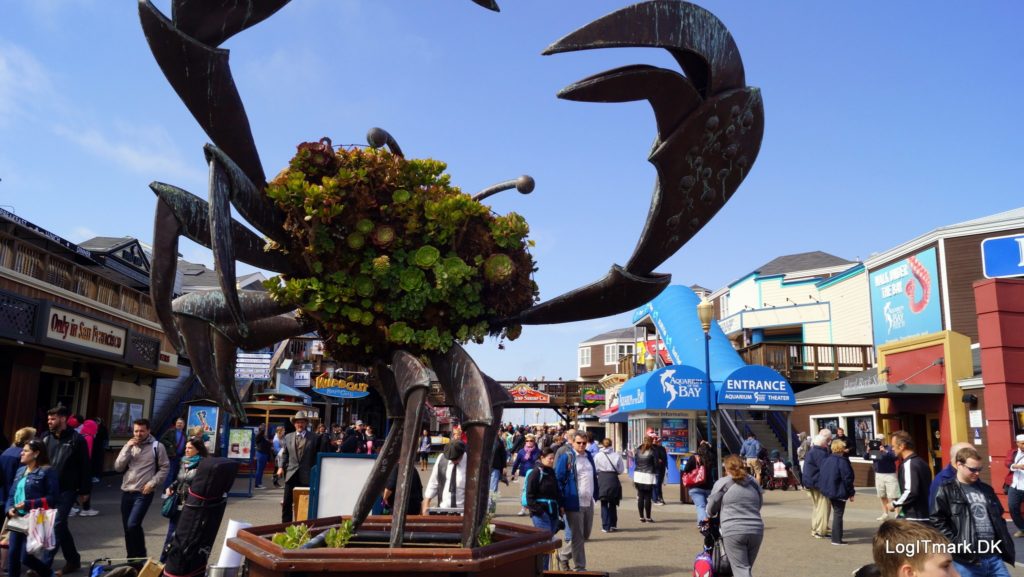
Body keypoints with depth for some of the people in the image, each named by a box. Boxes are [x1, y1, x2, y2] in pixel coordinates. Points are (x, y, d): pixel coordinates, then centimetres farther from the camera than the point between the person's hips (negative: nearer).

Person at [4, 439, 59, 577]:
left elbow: (52, 497, -13)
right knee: (12, 554, 3)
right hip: (18, 518, 7)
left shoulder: (47, 471, -9)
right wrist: (9, 508, -5)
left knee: (26, 557, -3)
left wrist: (28, 504, -19)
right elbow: (12, 494, 15)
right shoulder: (20, 471, 13)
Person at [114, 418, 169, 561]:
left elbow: (164, 468, -2)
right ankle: (132, 558, 24)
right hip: (126, 492, 6)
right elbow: (118, 467, 1)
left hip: (144, 493, -6)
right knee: (127, 528, 11)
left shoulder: (157, 446, -3)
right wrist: (127, 448, -8)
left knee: (133, 525, -17)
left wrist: (152, 483, -13)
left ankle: (141, 557, 0)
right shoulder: (129, 446, 12)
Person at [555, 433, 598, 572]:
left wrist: (595, 494, 13)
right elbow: (559, 479, -9)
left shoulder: (589, 457, 12)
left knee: (585, 535, 15)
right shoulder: (566, 457, -9)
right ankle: (579, 567, 15)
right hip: (574, 503, -7)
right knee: (576, 536, 2)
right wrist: (561, 501, -11)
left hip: (588, 503, 7)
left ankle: (563, 556, 33)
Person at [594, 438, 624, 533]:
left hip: (602, 479, -1)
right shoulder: (616, 455, -5)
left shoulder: (598, 455, -5)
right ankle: (613, 525, 19)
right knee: (613, 504, 15)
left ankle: (606, 527, 4)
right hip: (613, 479, 1)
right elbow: (621, 470, -1)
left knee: (604, 504, 7)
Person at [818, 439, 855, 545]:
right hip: (839, 492, -8)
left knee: (836, 513, 19)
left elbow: (821, 476, 12)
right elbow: (847, 478, -17)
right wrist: (851, 493, -8)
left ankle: (836, 537, 24)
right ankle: (836, 539, 2)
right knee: (838, 514, 0)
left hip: (829, 491, 8)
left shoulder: (826, 460, 6)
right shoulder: (842, 461, -17)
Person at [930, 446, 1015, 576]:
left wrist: (1006, 545, 13)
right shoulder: (946, 491, -4)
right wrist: (957, 545, -14)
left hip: (994, 557, 6)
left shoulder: (986, 489, 16)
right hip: (966, 560, -5)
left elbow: (999, 517, 22)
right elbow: (937, 521, -9)